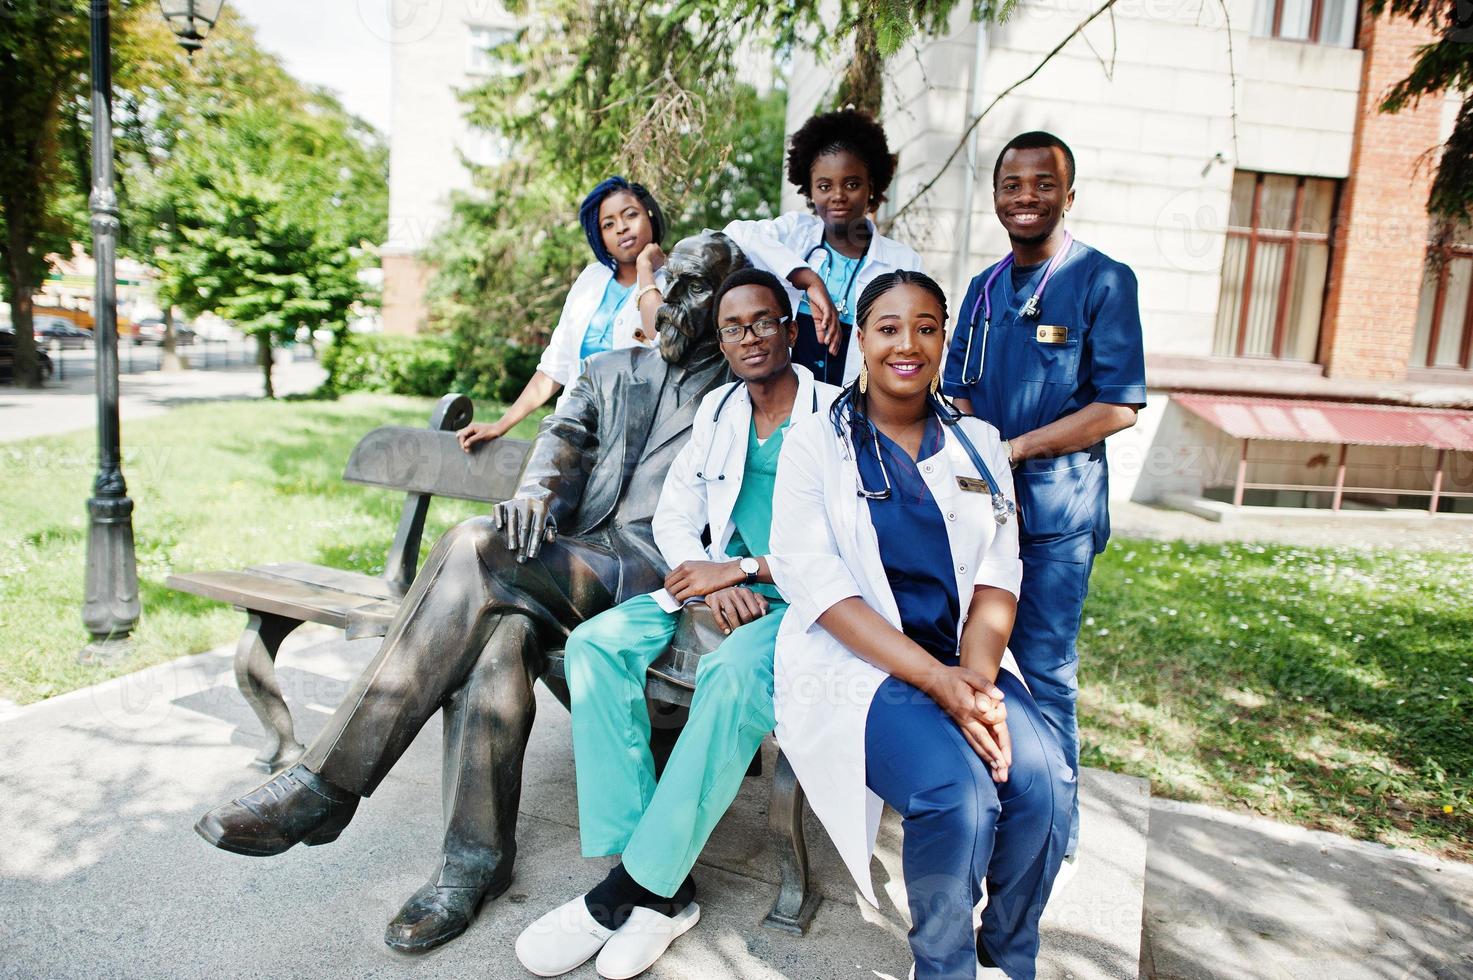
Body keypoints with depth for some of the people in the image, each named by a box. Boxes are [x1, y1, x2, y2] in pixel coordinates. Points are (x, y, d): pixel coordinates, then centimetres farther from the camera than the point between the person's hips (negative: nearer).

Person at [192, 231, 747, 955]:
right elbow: (564, 433, 8)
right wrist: (537, 492, -12)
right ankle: (476, 856, -15)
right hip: (565, 563, 4)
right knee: (502, 633, -30)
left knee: (474, 545, -26)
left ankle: (325, 785, -20)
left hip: (648, 571, -4)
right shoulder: (608, 370, 25)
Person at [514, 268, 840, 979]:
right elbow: (673, 513, 11)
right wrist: (711, 582, -9)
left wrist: (742, 567, -16)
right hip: (722, 585, 6)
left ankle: (633, 888, -21)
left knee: (737, 670, -37)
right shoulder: (718, 409, 16)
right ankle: (665, 887, -19)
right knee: (595, 642, -18)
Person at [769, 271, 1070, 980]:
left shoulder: (979, 445, 13)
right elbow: (814, 580, -10)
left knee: (1045, 780, -22)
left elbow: (998, 577, 6)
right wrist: (937, 680, -19)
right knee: (957, 791, -28)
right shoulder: (815, 444, 2)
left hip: (965, 662, 4)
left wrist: (976, 674, -15)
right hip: (855, 662, -4)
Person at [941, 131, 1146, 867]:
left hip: (1056, 509, -5)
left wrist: (1014, 449, -14)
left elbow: (1119, 406, -9)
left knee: (1042, 670, 0)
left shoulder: (1103, 280, -4)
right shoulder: (984, 289, 14)